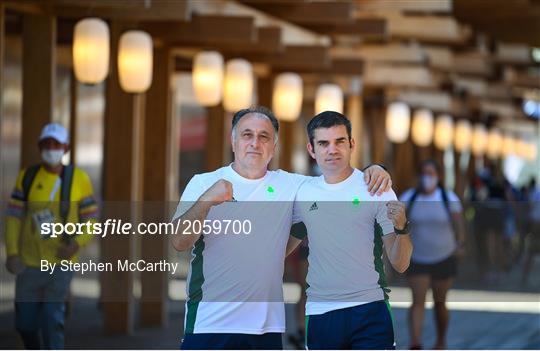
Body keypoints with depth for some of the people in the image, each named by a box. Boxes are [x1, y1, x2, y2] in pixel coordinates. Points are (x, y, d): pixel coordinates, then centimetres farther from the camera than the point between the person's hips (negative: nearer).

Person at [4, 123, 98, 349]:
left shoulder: (79, 179, -7)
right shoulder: (27, 176, -2)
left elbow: (91, 220, -2)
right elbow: (14, 216, -2)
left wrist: (77, 244, -20)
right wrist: (12, 253, -13)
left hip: (60, 263, -3)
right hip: (29, 262, 3)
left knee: (52, 320, -12)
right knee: (25, 322, 9)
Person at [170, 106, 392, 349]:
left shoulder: (288, 186, 11)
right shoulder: (203, 183, 2)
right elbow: (179, 242, -8)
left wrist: (372, 172, -1)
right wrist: (206, 201, -24)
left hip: (267, 325, 3)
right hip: (209, 325, -3)